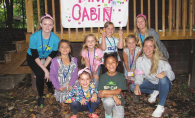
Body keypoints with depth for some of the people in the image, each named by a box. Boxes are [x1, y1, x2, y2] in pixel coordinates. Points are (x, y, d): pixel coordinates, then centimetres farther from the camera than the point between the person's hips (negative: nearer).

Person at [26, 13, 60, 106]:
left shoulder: (56, 39, -23)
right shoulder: (34, 37, -28)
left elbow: (51, 55, -12)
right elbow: (35, 56, -24)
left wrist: (44, 67, -21)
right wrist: (44, 70, -27)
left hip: (47, 58, 2)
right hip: (33, 58, -2)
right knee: (40, 74, -24)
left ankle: (50, 88, 20)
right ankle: (40, 97, 1)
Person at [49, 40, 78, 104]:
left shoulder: (74, 60, 4)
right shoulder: (55, 60, -3)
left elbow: (75, 74, -2)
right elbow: (52, 75, -4)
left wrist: (70, 85, -15)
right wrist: (57, 87, -12)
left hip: (71, 86, 2)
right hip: (61, 87, -2)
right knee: (63, 102, -7)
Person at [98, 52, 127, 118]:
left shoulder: (121, 76, -5)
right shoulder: (103, 77, -4)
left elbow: (118, 91, -11)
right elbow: (100, 94, -10)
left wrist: (105, 92, -17)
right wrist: (113, 96, -23)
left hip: (119, 101, 0)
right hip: (107, 99, 0)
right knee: (109, 101, -34)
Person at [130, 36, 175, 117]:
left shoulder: (161, 59, -21)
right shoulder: (140, 60, -10)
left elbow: (172, 75, -24)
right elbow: (139, 75, -9)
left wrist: (165, 73, -48)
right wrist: (137, 85, -29)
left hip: (164, 85, -4)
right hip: (150, 83, 4)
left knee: (164, 79, -39)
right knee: (133, 87, -17)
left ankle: (161, 106, -21)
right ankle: (154, 92, 7)